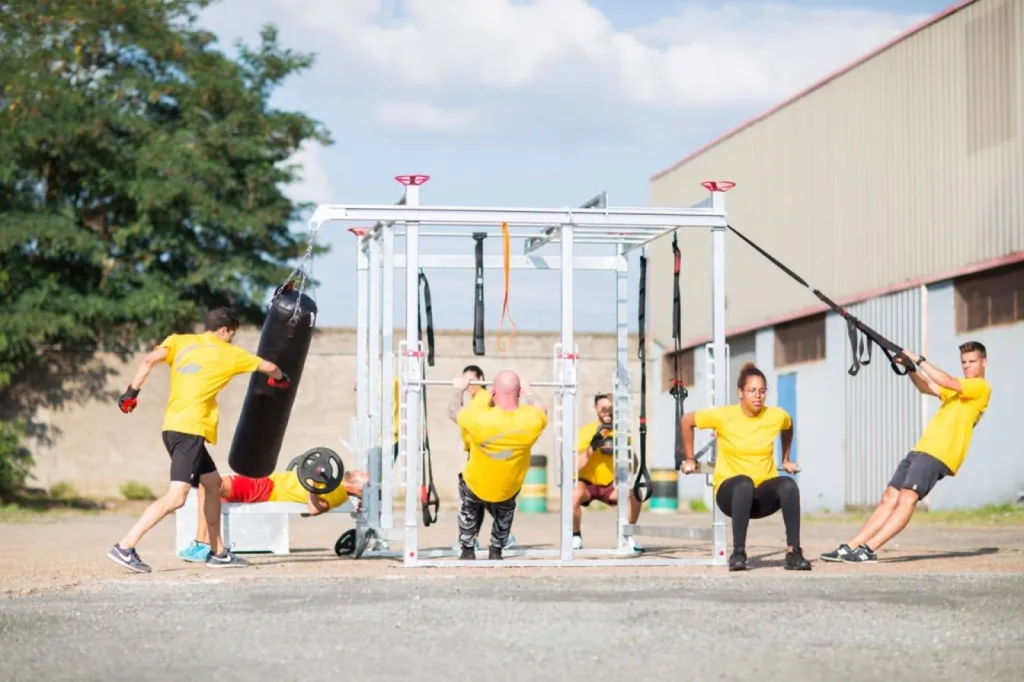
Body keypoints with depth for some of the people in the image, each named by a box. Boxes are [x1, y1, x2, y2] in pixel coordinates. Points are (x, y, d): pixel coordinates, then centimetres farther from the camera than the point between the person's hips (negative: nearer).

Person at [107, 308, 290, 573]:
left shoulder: (180, 341, 15)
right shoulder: (227, 352, 7)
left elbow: (149, 360, -2)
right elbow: (269, 368, 18)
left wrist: (132, 391, 0)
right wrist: (280, 379, 38)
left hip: (174, 428, 8)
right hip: (190, 429, -8)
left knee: (212, 483, 18)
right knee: (176, 496, -14)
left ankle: (218, 553, 21)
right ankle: (124, 547, -24)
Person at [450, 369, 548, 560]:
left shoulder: (478, 417, -29)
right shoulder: (532, 420, -22)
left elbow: (454, 411, -6)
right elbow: (542, 410, 5)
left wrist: (459, 389, 13)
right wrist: (528, 392, 23)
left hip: (476, 487, -2)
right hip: (508, 490, 2)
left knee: (469, 509, 35)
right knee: (504, 514, 37)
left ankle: (467, 551, 33)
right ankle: (496, 551, 37)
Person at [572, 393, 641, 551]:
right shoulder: (585, 431, -15)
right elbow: (577, 466, -24)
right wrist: (592, 446, -36)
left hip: (610, 484, 3)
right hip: (587, 483, -3)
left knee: (635, 495, -24)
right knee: (575, 495, -36)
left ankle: (627, 536, -1)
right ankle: (576, 537, -13)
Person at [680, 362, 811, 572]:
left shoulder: (777, 416, -2)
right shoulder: (723, 416, -10)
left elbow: (788, 428, 23)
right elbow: (687, 420, 4)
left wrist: (786, 460, 27)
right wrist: (689, 459, 10)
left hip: (763, 496, 3)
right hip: (730, 491, -2)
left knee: (788, 484, -32)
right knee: (744, 483, -40)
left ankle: (793, 552, -30)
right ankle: (738, 553, -34)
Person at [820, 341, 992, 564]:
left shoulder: (981, 387, 0)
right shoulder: (959, 387, 28)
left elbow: (947, 383, -15)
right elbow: (926, 387, 22)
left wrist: (919, 360, -13)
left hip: (939, 454, -9)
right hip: (922, 449, 9)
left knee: (907, 498, -21)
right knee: (890, 499, 2)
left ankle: (868, 549, -30)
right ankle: (850, 547, -3)